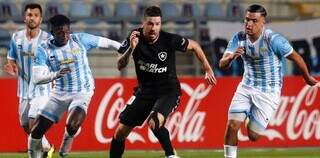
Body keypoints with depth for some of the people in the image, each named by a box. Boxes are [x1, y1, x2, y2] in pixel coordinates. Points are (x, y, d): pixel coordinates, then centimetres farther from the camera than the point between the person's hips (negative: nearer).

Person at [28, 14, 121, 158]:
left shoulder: (80, 40, -10)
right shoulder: (43, 50, -10)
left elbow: (106, 43, -1)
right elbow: (37, 78, -18)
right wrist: (56, 74, -35)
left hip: (82, 92, -2)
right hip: (59, 93, 2)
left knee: (72, 126, -28)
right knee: (37, 131, -2)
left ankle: (68, 139, 8)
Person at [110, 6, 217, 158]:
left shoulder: (170, 40, -18)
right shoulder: (135, 37, -12)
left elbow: (194, 46, -1)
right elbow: (120, 66, -16)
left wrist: (208, 69, 2)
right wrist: (131, 48, -32)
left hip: (168, 90, -4)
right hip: (145, 90, 4)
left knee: (154, 122, -32)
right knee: (120, 132, 2)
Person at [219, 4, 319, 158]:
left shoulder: (273, 40, -22)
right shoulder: (239, 38, -8)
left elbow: (296, 58, -9)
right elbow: (222, 65, -11)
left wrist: (308, 78, 6)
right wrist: (231, 57, -35)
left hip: (268, 92, -3)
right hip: (247, 86, 3)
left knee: (253, 135, -4)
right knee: (232, 125, -15)